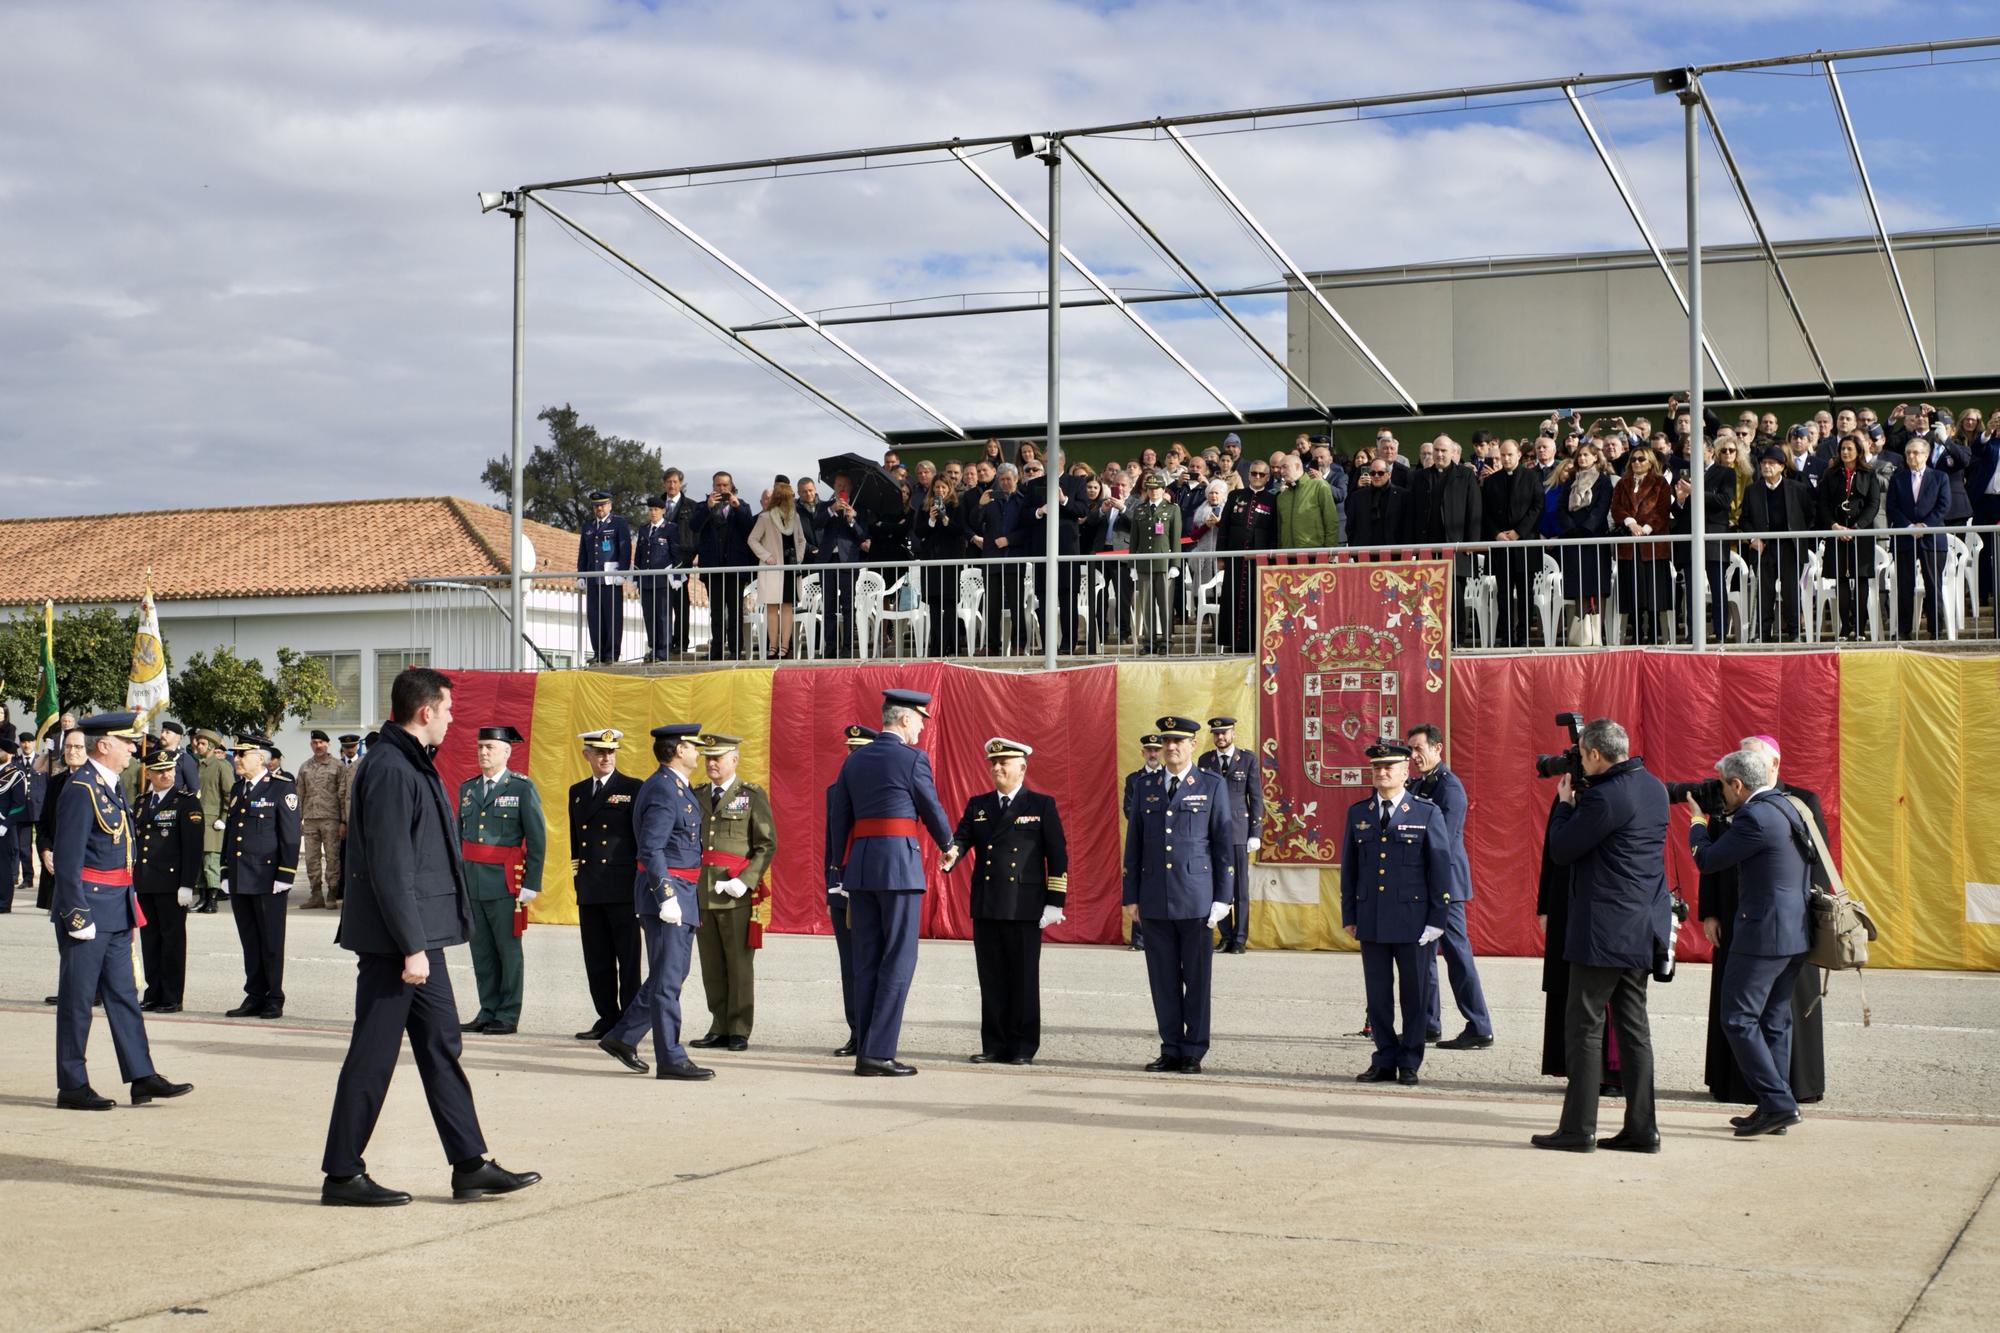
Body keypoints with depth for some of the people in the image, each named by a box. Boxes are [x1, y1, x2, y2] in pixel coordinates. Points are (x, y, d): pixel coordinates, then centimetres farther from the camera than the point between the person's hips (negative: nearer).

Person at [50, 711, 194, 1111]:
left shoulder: (110, 786, 13)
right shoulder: (81, 788, -15)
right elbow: (67, 857, -18)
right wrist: (77, 914, -20)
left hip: (116, 907, 9)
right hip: (89, 905, -9)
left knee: (123, 994, 10)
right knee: (78, 998, 0)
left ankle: (142, 1077, 13)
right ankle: (72, 1087, 7)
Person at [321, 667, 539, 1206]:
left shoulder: (410, 763, 14)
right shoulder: (390, 770, -18)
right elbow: (389, 868, -22)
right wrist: (411, 948, -21)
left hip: (419, 937, 10)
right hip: (393, 940, -10)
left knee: (441, 1045, 11)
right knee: (373, 1056, -2)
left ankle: (470, 1166, 16)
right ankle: (342, 1176, 7)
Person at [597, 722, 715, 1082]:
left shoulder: (676, 788, 16)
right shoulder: (663, 791, -16)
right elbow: (651, 850, -22)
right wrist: (666, 897, -25)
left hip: (681, 894, 10)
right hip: (666, 891, -10)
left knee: (669, 976, 15)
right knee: (667, 979, -5)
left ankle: (622, 1037, 23)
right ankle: (671, 1059, 0)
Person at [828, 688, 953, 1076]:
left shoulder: (855, 760, 12)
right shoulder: (913, 758, -6)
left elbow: (838, 819, 13)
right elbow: (932, 810, 2)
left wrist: (842, 870, 19)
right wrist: (947, 845, 22)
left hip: (859, 865, 6)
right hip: (899, 862, -6)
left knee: (867, 960, 9)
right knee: (898, 959, -3)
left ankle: (867, 1051, 11)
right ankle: (878, 1053, -7)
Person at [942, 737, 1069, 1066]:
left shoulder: (1042, 805, 3)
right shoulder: (978, 805, 14)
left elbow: (1057, 856, 1)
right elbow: (962, 836, 1)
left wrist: (1054, 902, -5)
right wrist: (953, 853, -24)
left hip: (1025, 907, -4)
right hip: (986, 906, 4)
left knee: (1024, 979, 1)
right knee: (991, 979, 6)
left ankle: (1023, 1048, 7)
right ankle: (995, 1045, 13)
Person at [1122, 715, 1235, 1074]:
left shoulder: (1213, 786, 3)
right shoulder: (1147, 789, 12)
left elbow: (1225, 844, 1)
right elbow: (1133, 846, 13)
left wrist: (1223, 897, -4)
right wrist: (1130, 897, 8)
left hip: (1195, 897, -3)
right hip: (1155, 899, 3)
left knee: (1197, 978, 2)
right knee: (1163, 979, 6)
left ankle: (1193, 1053, 9)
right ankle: (1171, 1050, 14)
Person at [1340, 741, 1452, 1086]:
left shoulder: (1427, 814, -1)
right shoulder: (1357, 813, 8)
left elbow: (1441, 869, -1)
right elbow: (1349, 867, 12)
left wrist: (1437, 919, -6)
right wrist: (1349, 916, 8)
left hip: (1413, 920, -3)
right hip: (1371, 921, 3)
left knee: (1414, 994, 4)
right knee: (1378, 993, 7)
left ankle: (1410, 1064, 14)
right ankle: (1385, 1061, 16)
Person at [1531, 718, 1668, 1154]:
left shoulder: (1604, 797, -19)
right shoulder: (1654, 787, 10)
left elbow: (1561, 850, -11)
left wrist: (1565, 803, 3)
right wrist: (1578, 802, 14)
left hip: (1604, 931, -9)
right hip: (1643, 929, 9)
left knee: (1584, 1027, -2)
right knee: (1633, 1026, 12)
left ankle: (1578, 1128, 1)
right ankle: (1641, 1128, 13)